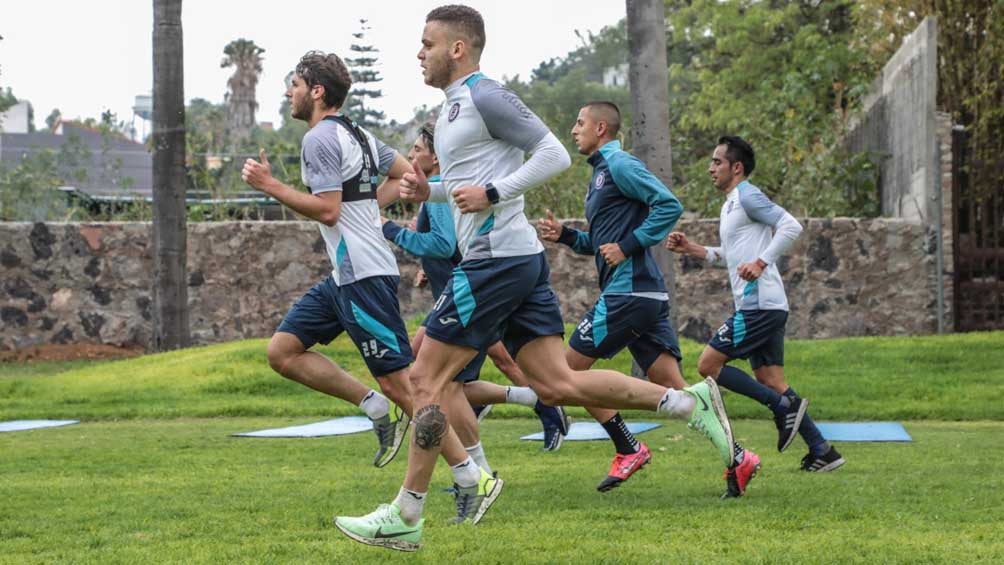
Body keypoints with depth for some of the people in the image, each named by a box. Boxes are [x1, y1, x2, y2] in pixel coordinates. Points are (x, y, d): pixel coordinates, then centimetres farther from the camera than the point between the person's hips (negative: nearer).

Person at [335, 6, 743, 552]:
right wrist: (429, 191, 13)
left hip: (496, 259, -10)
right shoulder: (455, 104, 19)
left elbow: (554, 154, -16)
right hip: (519, 259, 10)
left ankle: (404, 518, 0)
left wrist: (492, 193, -20)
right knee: (557, 384, 5)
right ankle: (691, 401, 3)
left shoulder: (484, 96, -11)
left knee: (426, 379, -5)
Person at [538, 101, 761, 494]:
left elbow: (669, 205, -18)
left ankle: (629, 451, 1)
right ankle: (737, 457, -2)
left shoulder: (620, 165, -7)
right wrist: (563, 235, 14)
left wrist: (627, 247, -18)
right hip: (644, 295, 10)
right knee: (673, 387, 4)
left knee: (571, 367, -2)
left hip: (629, 291, -10)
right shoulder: (601, 172, 23)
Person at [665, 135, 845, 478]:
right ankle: (822, 452, 6)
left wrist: (761, 263, -23)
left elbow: (791, 226, -18)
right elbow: (728, 258, 31)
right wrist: (690, 249, 21)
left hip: (759, 305, -10)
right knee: (769, 380, 8)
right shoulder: (730, 204, 22)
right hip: (762, 307, 10)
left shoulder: (747, 196, -8)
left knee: (708, 365, -9)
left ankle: (783, 406, -9)